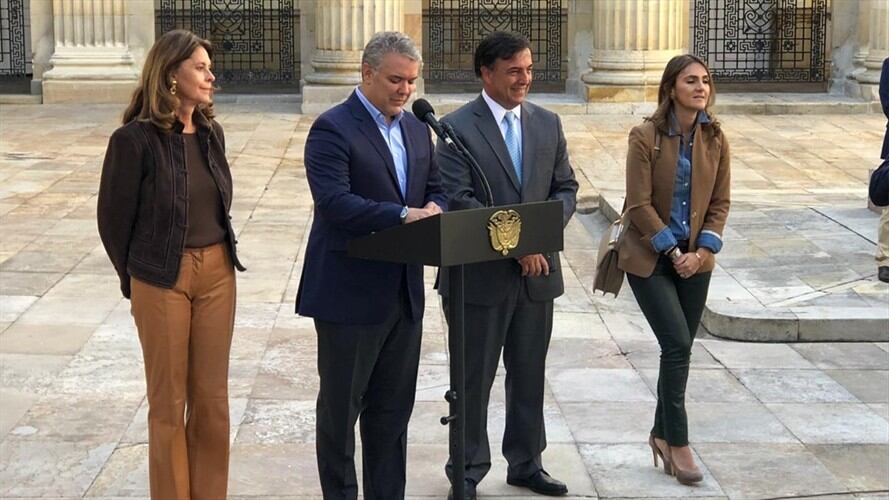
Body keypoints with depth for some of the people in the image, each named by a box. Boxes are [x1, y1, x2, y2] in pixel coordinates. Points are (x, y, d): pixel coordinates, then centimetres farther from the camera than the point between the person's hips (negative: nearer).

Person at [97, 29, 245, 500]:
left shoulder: (211, 132, 5)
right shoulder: (135, 139, -13)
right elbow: (113, 218, -5)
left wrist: (219, 257, 14)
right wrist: (135, 280, 4)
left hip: (217, 272, 5)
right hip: (162, 280, -5)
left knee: (212, 396, 11)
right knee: (169, 402, 7)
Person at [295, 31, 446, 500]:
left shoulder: (417, 128, 12)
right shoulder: (332, 128, -12)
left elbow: (435, 188, 17)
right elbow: (333, 201, -23)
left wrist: (434, 207, -7)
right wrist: (404, 215, -29)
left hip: (403, 292, 7)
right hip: (350, 293, -7)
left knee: (393, 408, 14)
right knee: (340, 407, 6)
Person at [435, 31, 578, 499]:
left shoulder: (547, 123, 8)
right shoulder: (457, 127, -9)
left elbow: (565, 188, 10)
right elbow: (458, 201, -15)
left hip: (538, 270, 5)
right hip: (480, 274, -5)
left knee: (530, 375, 14)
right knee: (474, 379, 5)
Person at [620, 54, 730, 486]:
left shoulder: (715, 139, 1)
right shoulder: (645, 136, -13)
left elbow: (720, 203, 5)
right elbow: (639, 205, -13)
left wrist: (701, 250, -7)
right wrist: (673, 251, -13)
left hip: (695, 260, 5)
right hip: (649, 258, -5)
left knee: (678, 350, 9)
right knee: (678, 344, -12)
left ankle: (662, 434, 25)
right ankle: (677, 442, -1)